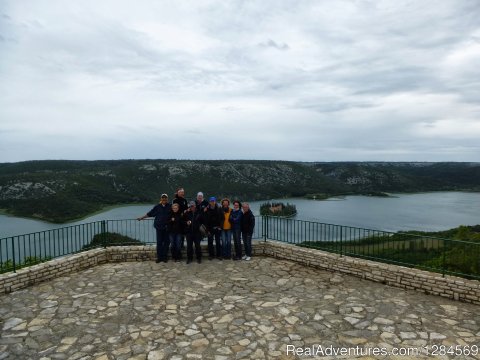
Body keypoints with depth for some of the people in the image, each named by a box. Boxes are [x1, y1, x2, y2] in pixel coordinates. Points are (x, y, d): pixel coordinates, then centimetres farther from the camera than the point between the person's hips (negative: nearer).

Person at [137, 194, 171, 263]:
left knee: (166, 242, 3)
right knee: (159, 242, 2)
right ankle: (159, 257, 12)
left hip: (167, 227, -1)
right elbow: (149, 214, 10)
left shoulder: (170, 207, 1)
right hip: (159, 227, 1)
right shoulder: (157, 207, 5)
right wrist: (141, 217, 9)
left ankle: (165, 257, 13)